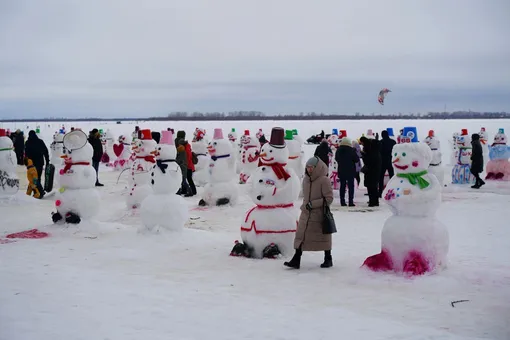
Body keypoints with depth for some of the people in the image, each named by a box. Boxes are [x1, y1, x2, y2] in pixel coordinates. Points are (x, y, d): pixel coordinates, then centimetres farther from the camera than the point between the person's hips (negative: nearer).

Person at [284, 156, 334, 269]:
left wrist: (313, 204, -20)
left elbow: (329, 198, -16)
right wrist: (304, 205, 9)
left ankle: (328, 259, 25)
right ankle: (296, 260, 2)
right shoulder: (305, 180, 6)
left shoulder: (324, 180, -15)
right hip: (305, 214, 6)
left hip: (319, 215, -6)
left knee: (323, 237, 9)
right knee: (301, 235, 0)